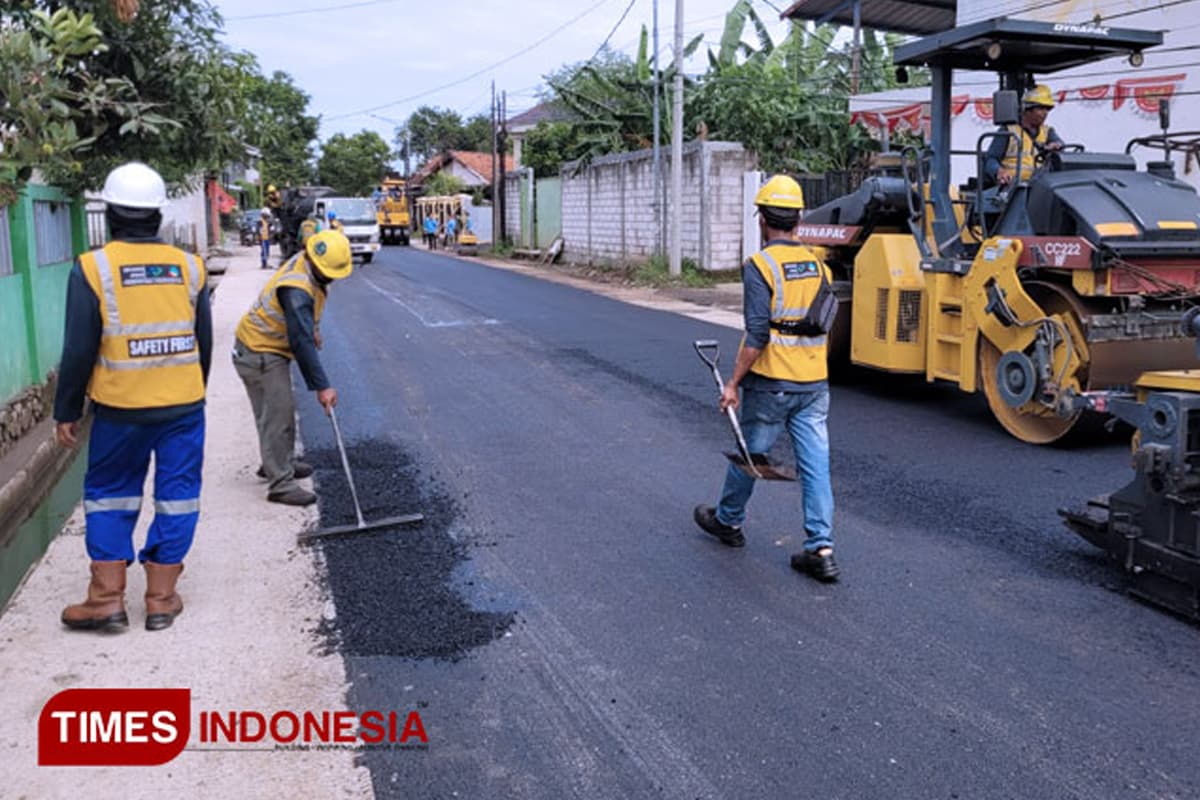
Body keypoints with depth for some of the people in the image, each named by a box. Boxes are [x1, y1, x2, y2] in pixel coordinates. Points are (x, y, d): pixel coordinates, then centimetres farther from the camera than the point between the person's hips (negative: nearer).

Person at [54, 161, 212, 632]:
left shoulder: (92, 269, -8)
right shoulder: (189, 267, 1)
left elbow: (78, 351, -7)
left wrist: (67, 411, 4)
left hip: (120, 408, -2)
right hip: (183, 406, 2)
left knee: (109, 494, 14)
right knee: (176, 496, 10)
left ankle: (107, 597, 15)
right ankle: (161, 598, 16)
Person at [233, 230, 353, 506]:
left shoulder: (308, 264, -3)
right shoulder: (296, 290, -32)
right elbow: (302, 343, -34)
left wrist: (313, 328, 21)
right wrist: (322, 386, -34)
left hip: (272, 349, 10)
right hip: (259, 352, -10)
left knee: (282, 410, 21)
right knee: (278, 416, -10)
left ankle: (280, 462, 37)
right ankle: (281, 484, -6)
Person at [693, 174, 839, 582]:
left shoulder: (760, 266, -13)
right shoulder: (817, 264, 8)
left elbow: (757, 335, -18)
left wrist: (733, 383, -12)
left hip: (770, 384, -5)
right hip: (814, 383, 5)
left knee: (748, 453, 13)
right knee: (815, 463, 5)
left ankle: (728, 521, 33)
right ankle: (821, 549, 4)